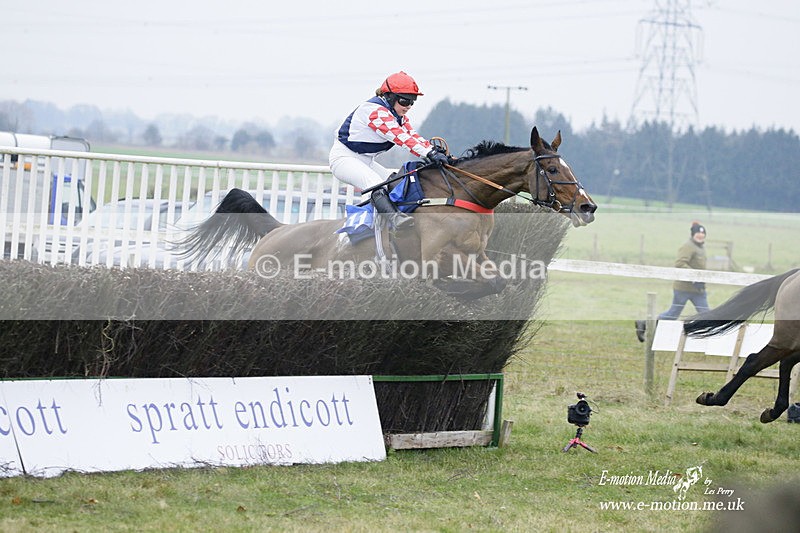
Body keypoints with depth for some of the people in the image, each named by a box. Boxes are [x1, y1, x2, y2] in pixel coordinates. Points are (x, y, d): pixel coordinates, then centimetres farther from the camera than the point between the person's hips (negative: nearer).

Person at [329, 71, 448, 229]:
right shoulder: (375, 110, -23)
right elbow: (399, 136, -32)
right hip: (344, 158, -11)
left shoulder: (397, 115, 9)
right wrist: (430, 153, -38)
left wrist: (437, 151, -18)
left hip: (366, 162, 11)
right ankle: (394, 216, -52)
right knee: (374, 182, -34)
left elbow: (412, 135, -1)